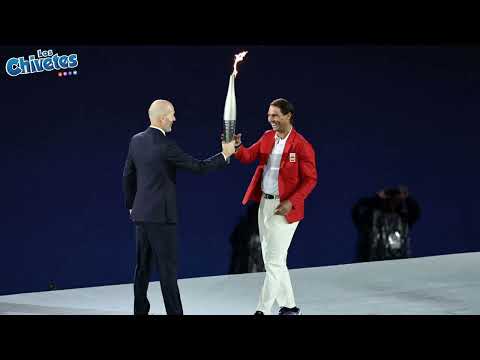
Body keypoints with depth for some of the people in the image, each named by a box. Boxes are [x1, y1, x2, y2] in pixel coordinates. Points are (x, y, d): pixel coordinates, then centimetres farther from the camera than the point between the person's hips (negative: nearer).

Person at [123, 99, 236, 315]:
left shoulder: (136, 141, 5)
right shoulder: (166, 146, -17)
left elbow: (128, 176, 13)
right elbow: (198, 167, -12)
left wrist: (131, 205, 24)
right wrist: (225, 154, 1)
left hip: (141, 214, 7)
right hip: (161, 215, -7)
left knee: (143, 266, 12)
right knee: (167, 268, -4)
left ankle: (140, 310, 16)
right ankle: (174, 312, -3)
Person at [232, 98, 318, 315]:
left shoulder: (301, 145, -12)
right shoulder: (267, 137, 8)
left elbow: (310, 179, -12)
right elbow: (248, 157, 1)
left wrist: (291, 202, -20)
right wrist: (237, 147, -21)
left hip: (284, 208, -8)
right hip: (265, 203, 8)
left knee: (274, 262, -6)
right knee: (272, 260, 14)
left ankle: (263, 311, -3)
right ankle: (289, 307, 25)